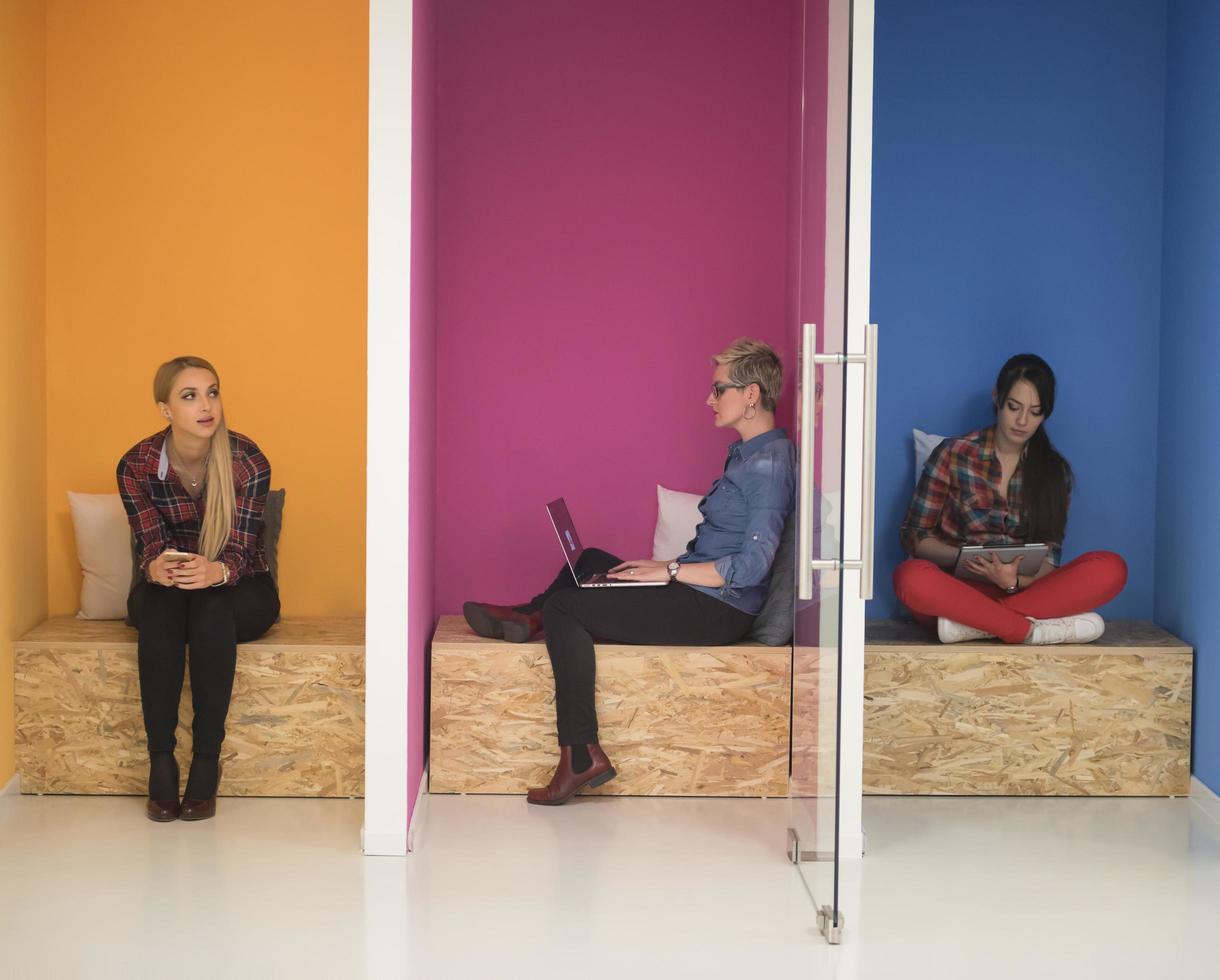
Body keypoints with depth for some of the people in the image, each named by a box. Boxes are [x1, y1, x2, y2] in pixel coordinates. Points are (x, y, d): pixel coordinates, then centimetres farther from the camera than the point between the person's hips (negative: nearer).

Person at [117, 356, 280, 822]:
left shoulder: (248, 461, -15)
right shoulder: (137, 465, -11)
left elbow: (240, 547, -21)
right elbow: (151, 541, -16)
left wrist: (216, 571, -46)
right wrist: (157, 567, -43)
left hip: (240, 590, -1)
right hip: (165, 590, 1)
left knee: (211, 603, -36)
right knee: (160, 601, -35)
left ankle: (207, 761, -33)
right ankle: (160, 761, -35)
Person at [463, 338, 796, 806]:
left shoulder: (769, 463, -19)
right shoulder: (747, 452, 13)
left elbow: (752, 566, -24)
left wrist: (671, 570, -18)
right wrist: (665, 567, 9)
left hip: (718, 611, -11)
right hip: (698, 593, 11)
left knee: (564, 608, -13)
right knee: (591, 560, 25)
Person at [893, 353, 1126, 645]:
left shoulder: (1055, 470, 10)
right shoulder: (953, 454, 3)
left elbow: (1049, 556, 3)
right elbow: (915, 536, 4)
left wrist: (1015, 582, -22)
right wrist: (962, 557, -18)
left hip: (1022, 589, 3)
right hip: (958, 586, -2)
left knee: (1111, 568, -25)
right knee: (911, 576, -37)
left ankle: (972, 624, -32)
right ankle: (1032, 629, -34)